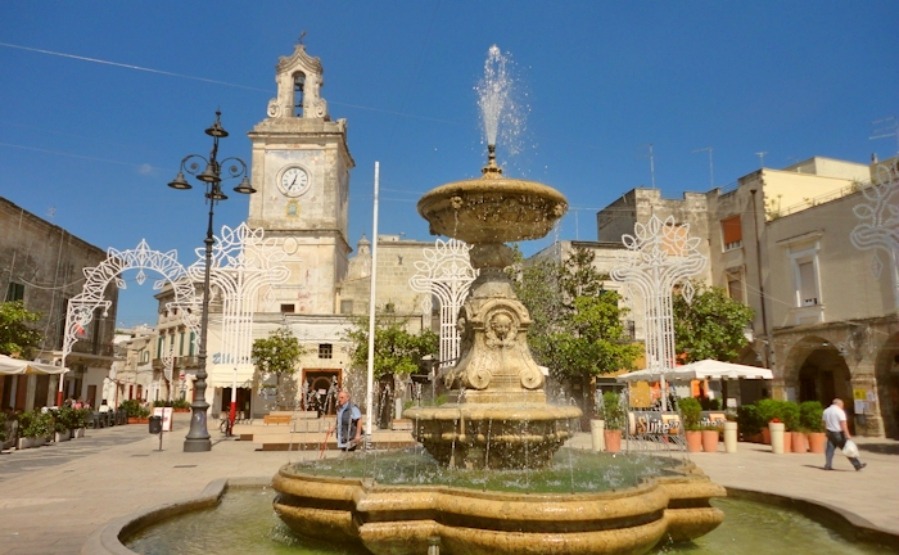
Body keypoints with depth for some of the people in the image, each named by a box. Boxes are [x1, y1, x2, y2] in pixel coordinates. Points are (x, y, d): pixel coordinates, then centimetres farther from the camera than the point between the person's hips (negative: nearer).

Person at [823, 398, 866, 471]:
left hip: (830, 433, 6)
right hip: (839, 433, -6)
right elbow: (843, 424, -17)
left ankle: (828, 465, 3)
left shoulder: (826, 411, 9)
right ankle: (858, 465, 6)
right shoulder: (840, 411, -11)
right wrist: (847, 435, -17)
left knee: (830, 449, 6)